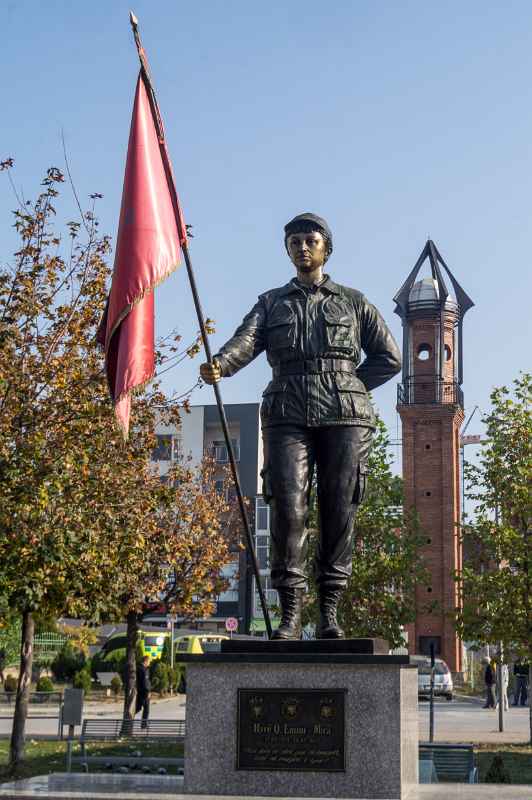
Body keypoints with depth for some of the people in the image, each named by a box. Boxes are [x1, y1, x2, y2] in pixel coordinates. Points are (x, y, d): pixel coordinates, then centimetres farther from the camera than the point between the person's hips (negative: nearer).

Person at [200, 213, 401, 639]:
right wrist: (219, 364, -22)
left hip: (344, 416, 0)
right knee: (287, 508, -13)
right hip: (288, 416, 0)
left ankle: (329, 612, -2)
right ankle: (290, 612, -11)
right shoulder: (271, 302, 20)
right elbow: (246, 340, 1)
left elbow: (389, 358, 16)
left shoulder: (354, 302, 19)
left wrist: (344, 387, 6)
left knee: (339, 512, -6)